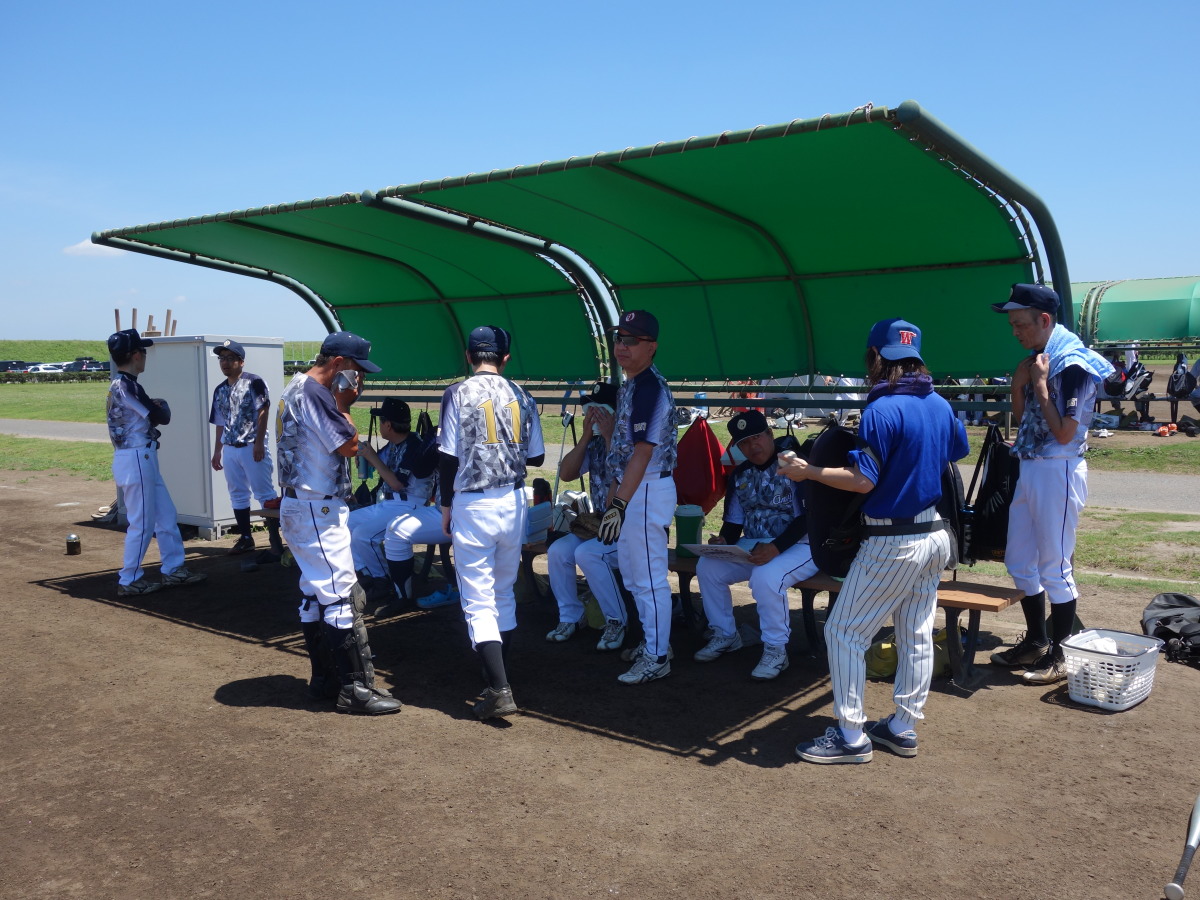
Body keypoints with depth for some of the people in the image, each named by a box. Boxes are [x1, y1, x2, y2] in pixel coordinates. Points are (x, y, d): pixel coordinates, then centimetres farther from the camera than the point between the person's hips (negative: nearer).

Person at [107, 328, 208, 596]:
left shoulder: (119, 385, 14)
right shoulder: (127, 386, -17)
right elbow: (161, 417, -15)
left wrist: (155, 408, -4)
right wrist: (163, 406, 5)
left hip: (143, 460, 10)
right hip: (136, 460, -10)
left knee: (166, 516, 14)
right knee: (142, 522, -2)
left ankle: (173, 569, 21)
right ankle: (129, 581, 8)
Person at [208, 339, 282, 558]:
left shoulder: (254, 382, -6)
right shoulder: (219, 390, 14)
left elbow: (262, 413, -12)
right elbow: (220, 423, 19)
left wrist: (259, 442, -19)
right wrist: (217, 451, 17)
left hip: (252, 447, -7)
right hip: (229, 450, 7)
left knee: (265, 493, -5)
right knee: (238, 496, 11)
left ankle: (274, 537, 0)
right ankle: (246, 538, 20)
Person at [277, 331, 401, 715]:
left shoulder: (298, 390, 16)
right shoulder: (313, 393, -17)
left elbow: (338, 444, 18)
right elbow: (348, 446, -18)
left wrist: (339, 404, 7)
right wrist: (343, 405, -7)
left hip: (303, 507, 11)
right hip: (317, 511, -11)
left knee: (315, 593, 14)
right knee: (341, 594, -9)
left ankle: (323, 677, 23)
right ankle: (356, 688, -6)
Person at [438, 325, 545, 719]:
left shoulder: (458, 393, -6)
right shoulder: (521, 397, 5)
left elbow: (448, 455, -8)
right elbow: (535, 457, 8)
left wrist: (447, 505, 4)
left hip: (473, 505, -4)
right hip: (513, 502, 5)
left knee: (479, 601, -3)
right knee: (504, 594, 19)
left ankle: (499, 690, -12)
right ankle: (497, 677, 32)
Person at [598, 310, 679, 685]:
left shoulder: (649, 387, -17)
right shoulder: (629, 386, 13)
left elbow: (643, 453, -23)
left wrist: (619, 504, -27)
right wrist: (613, 494, 20)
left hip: (647, 491, -10)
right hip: (630, 489, 11)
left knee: (649, 578, -2)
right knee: (633, 575, 19)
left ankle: (657, 657, 8)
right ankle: (653, 642, 32)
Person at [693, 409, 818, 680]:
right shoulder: (739, 475, 11)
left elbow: (808, 518, -19)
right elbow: (733, 521, 14)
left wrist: (775, 547, -29)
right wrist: (724, 541, -8)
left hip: (798, 546, -7)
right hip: (752, 546, 7)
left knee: (765, 577, -35)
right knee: (707, 566, -11)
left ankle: (776, 649, -15)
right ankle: (725, 635, 7)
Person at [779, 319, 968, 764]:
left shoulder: (882, 410, -19)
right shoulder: (941, 406, 5)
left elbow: (862, 479, -22)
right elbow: (954, 454, 20)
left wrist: (806, 471, -13)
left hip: (893, 541, -9)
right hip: (935, 534, 9)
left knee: (843, 632, 0)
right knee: (917, 635, 15)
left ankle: (851, 736, 4)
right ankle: (903, 728, 25)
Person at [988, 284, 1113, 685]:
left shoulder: (1072, 363, -15)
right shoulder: (1037, 358, 10)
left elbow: (1065, 432, -20)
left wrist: (1039, 384, -16)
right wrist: (1019, 383, -1)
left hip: (1058, 471, -9)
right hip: (1029, 468, 9)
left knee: (1054, 568, -1)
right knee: (1019, 562, 15)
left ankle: (1059, 656, 11)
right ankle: (1035, 642, 29)